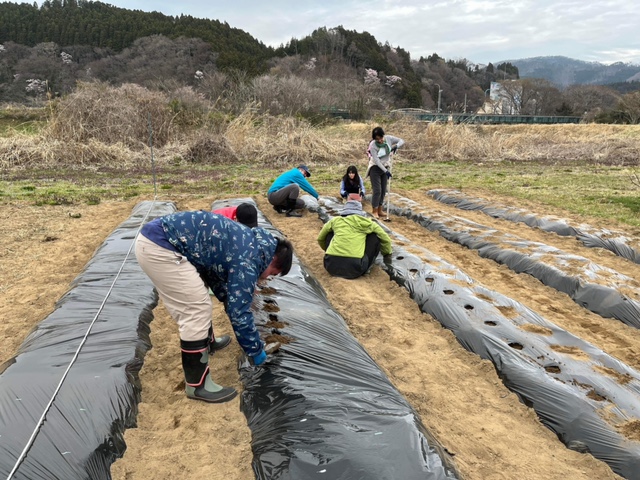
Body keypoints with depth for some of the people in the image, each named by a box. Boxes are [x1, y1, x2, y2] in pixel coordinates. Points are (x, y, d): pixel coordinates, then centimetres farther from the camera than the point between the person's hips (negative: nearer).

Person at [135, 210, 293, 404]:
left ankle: (207, 342, 47)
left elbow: (218, 276, 31)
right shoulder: (249, 259, -11)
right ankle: (197, 385, 5)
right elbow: (239, 311, -7)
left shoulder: (251, 242, 17)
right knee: (196, 310, -6)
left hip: (153, 237, 10)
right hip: (158, 247, -10)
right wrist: (255, 350, 6)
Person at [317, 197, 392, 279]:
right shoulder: (366, 222, 14)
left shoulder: (335, 221, 18)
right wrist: (387, 253, 47)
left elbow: (320, 239, 35)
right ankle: (363, 267, 17)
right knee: (375, 236, 17)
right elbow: (385, 239, 25)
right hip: (354, 269, -2)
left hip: (331, 267, 3)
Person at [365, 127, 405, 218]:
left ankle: (380, 210, 19)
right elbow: (376, 160, -24)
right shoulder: (373, 145, -23)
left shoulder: (389, 138, -12)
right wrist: (385, 171, -27)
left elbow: (402, 141, -3)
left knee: (383, 190, 8)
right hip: (375, 168, -5)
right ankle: (374, 211, 3)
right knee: (377, 190, -9)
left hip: (385, 167, 5)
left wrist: (396, 146, -24)